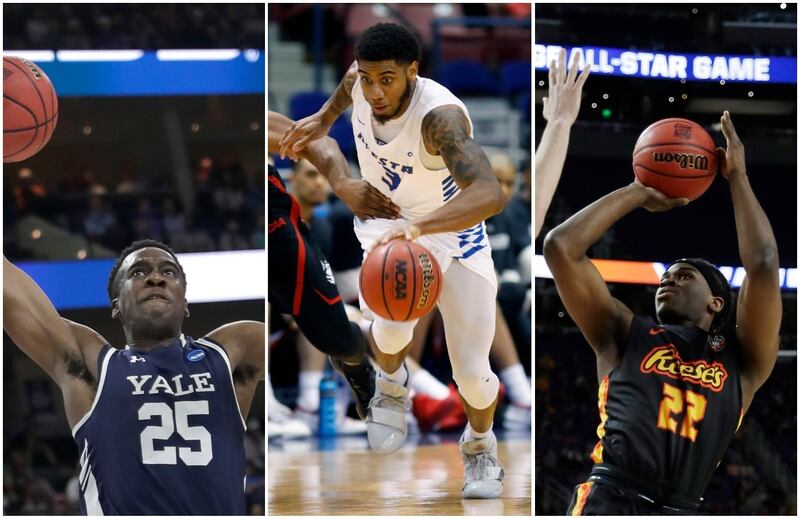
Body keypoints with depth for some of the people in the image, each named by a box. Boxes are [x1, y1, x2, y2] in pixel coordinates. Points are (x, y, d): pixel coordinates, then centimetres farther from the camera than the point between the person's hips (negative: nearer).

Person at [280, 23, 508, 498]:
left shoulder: (440, 116, -39)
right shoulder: (360, 83, -21)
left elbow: (490, 194, -56)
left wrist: (420, 227, -68)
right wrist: (325, 118, 17)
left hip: (453, 230, -3)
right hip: (386, 221, 3)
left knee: (472, 374, -4)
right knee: (392, 325, -24)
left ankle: (481, 445, 33)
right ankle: (392, 385, 14)